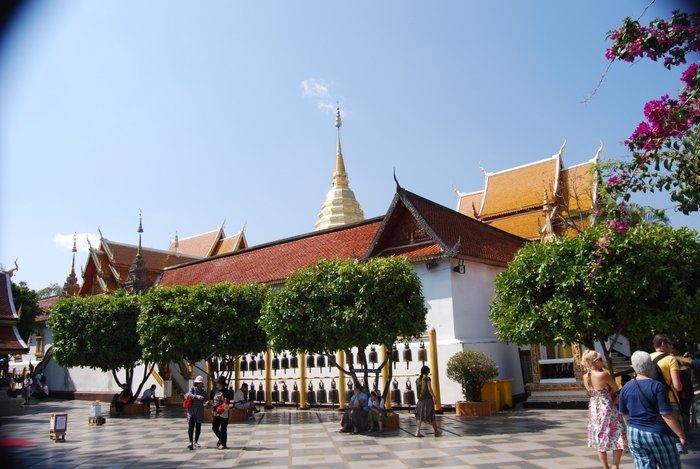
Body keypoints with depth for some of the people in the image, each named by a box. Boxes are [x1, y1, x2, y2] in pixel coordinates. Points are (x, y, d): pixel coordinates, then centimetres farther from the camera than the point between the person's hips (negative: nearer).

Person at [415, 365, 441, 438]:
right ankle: (436, 432, 19)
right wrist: (434, 397, -9)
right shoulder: (427, 378, -8)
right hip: (428, 399, -5)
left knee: (419, 416, 3)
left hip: (420, 400, 5)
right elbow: (429, 389, -15)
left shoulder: (418, 379, 10)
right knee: (432, 416, 8)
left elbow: (417, 390, 13)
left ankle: (417, 432, -8)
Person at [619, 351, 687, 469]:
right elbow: (666, 415, -15)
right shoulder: (657, 386, -13)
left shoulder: (625, 388, 1)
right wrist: (681, 434, -6)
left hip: (634, 435, 4)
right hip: (657, 433, -4)